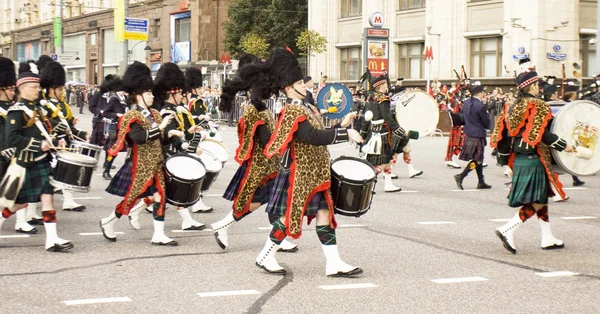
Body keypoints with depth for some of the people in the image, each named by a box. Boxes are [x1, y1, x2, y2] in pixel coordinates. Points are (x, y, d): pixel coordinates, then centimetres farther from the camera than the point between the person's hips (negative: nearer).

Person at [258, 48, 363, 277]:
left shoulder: (307, 108, 14)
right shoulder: (292, 112, -17)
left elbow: (319, 136, 17)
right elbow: (313, 137, -29)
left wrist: (342, 125, 6)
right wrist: (346, 134, -28)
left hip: (315, 174, 9)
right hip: (298, 174, -9)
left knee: (324, 214, 5)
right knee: (288, 215, 0)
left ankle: (333, 263, 5)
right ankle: (266, 257, 15)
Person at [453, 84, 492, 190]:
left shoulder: (466, 103, 3)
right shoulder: (480, 106, -20)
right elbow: (487, 123, -12)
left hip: (468, 134, 9)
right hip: (478, 136, -9)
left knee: (478, 159, 16)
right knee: (477, 160, 0)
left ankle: (481, 182, 22)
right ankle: (461, 176, -9)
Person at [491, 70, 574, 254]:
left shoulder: (514, 107, 10)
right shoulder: (537, 106, -13)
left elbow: (503, 134, 11)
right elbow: (543, 134, -21)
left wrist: (505, 160, 18)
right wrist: (564, 146, -11)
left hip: (518, 160, 9)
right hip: (533, 160, -9)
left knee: (542, 198, 16)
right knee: (538, 201, -5)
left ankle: (547, 239, 20)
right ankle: (508, 230, -15)